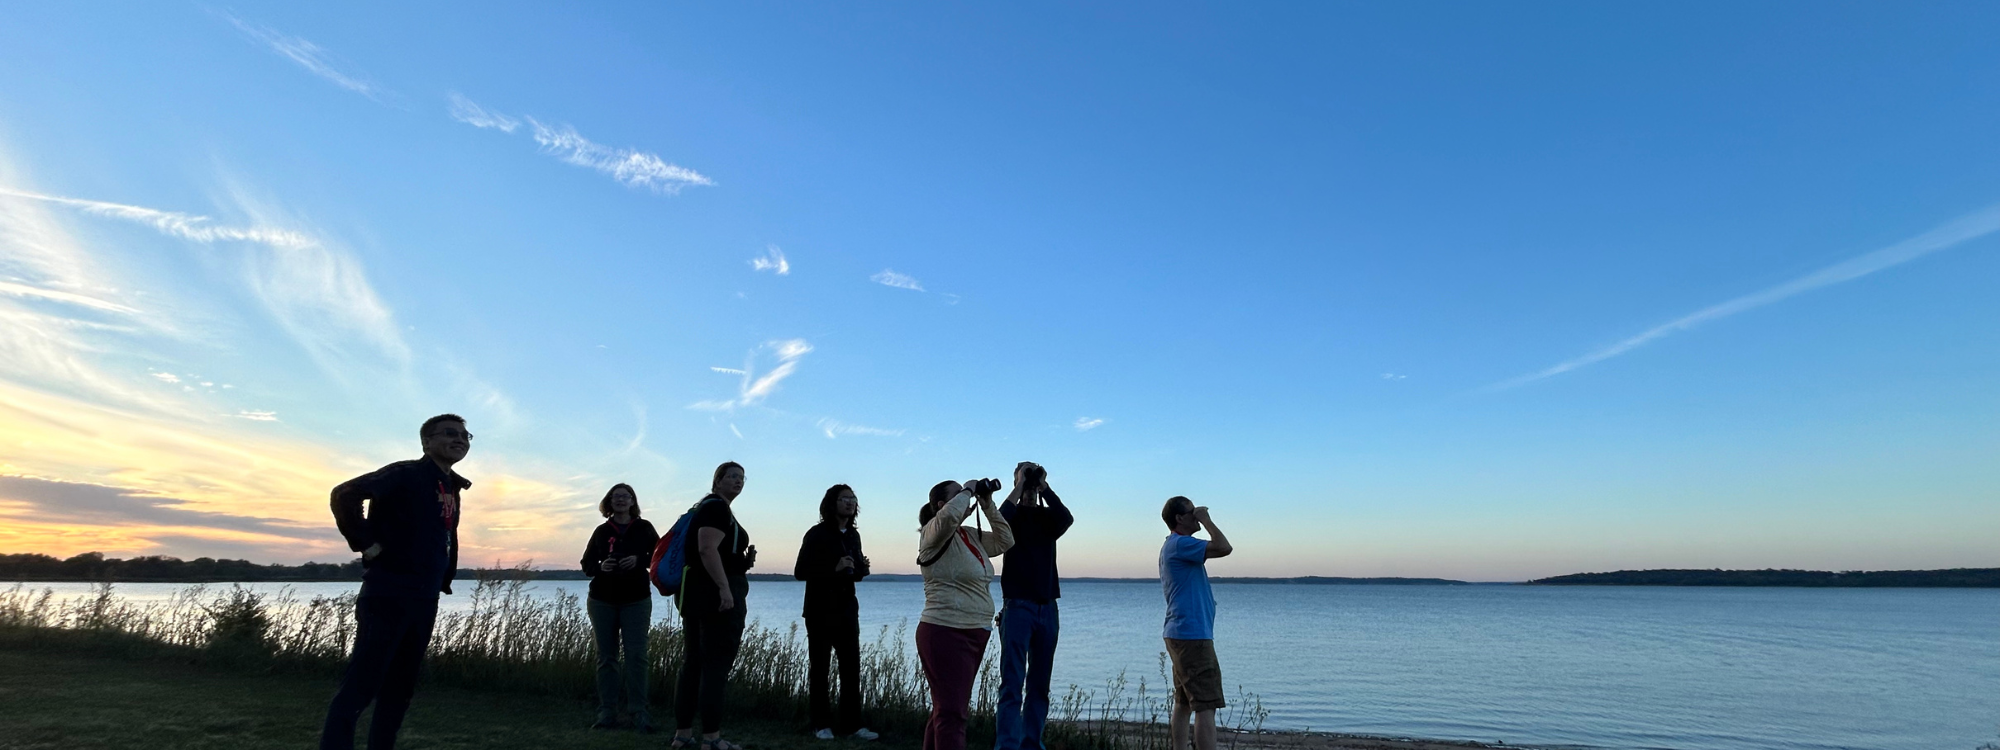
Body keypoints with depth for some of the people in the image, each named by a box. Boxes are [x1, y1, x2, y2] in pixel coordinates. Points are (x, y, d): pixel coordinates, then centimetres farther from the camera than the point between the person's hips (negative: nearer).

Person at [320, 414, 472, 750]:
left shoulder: (453, 489, 15)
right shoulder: (406, 474, -9)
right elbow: (344, 494, -22)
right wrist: (366, 543, -20)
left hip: (424, 603, 8)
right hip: (388, 596, -8)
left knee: (399, 690, 14)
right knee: (360, 687, -7)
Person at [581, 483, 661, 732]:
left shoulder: (644, 528, 3)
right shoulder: (601, 531, 8)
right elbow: (587, 564, 10)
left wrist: (639, 560, -18)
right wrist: (600, 566, -12)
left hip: (636, 601, -2)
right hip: (602, 601, 2)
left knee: (636, 656, -6)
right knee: (606, 657, 5)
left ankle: (638, 713, -3)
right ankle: (607, 713, 11)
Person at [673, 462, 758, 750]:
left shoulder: (710, 508, 22)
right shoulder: (717, 507, -11)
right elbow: (707, 548, -23)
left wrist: (744, 560, 13)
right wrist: (725, 588, -28)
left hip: (697, 593, 11)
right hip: (716, 593, -11)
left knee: (694, 661, 12)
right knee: (717, 663, -7)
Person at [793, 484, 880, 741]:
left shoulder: (853, 536, 9)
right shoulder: (817, 534, -8)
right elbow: (800, 571, -13)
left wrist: (861, 569, -6)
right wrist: (834, 568, -24)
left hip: (847, 610, 5)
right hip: (820, 610, -5)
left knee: (851, 667, 2)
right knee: (820, 667, 4)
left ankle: (851, 723, 9)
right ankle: (822, 724, 13)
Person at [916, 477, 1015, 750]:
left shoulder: (971, 536, 14)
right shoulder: (935, 532, -10)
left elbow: (1005, 541, 19)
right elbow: (950, 515, -32)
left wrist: (988, 504, 11)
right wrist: (968, 489, -14)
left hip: (974, 635, 9)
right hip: (945, 633, -9)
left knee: (946, 709, 16)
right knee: (952, 713, -11)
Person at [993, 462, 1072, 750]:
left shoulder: (1048, 516, 11)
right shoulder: (1012, 514, 4)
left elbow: (1067, 518, -11)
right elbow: (1000, 519, -20)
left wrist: (1043, 486, -7)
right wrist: (1020, 486, -11)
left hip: (1047, 608, 4)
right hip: (1017, 606, -4)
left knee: (1039, 686, 8)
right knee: (1012, 684, -10)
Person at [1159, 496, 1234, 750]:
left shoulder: (1174, 546, 18)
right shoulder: (1180, 544, -15)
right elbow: (1224, 548, -22)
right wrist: (1206, 520, -12)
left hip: (1181, 634, 11)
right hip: (1192, 635, -11)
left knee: (1184, 702, 13)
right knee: (1206, 705, -10)